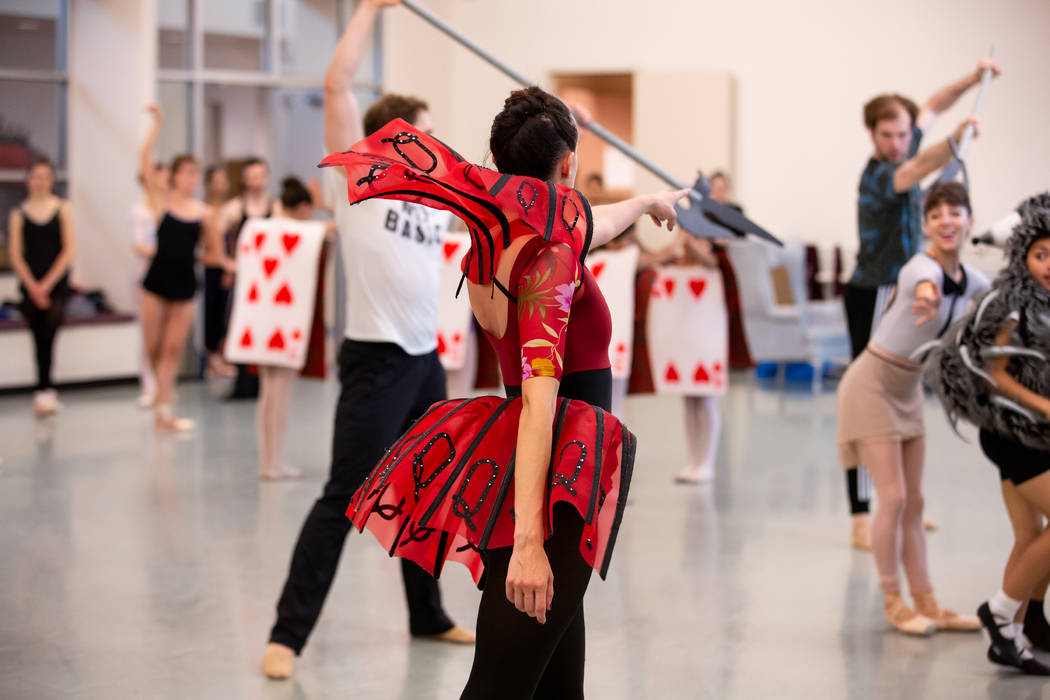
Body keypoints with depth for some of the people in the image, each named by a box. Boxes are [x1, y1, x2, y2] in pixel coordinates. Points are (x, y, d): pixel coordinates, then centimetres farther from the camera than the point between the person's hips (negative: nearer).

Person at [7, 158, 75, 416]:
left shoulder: (62, 209, 4)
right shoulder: (18, 214, 7)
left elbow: (68, 250, -1)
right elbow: (16, 255, 3)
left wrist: (47, 284, -7)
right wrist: (32, 286, -8)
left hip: (57, 282, -2)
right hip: (30, 284, 2)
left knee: (49, 330, -18)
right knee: (39, 340, 4)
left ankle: (44, 391, -22)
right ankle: (47, 393, 10)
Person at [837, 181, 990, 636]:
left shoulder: (971, 281, -1)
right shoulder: (922, 268, -25)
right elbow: (927, 282, -53)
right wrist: (928, 297, -76)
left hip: (909, 392, 7)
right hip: (872, 385, -7)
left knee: (914, 503, 10)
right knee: (894, 497, -9)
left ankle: (927, 605, 15)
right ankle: (893, 602, 4)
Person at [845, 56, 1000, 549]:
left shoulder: (902, 154, 4)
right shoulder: (879, 176, -22)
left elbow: (933, 106, 21)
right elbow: (919, 169, -46)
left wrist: (974, 78, 14)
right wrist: (954, 143, -63)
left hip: (901, 296, 9)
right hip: (873, 299, -9)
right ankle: (861, 520, -12)